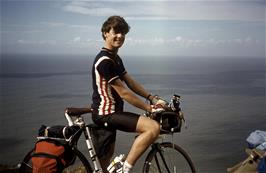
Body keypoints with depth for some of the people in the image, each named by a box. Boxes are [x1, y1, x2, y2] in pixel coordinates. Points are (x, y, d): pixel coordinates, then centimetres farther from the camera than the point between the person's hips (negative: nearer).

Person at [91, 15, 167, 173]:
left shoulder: (116, 58, 14)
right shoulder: (105, 61, -19)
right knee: (153, 127, -21)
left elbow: (131, 83, 11)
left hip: (108, 113, 11)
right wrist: (150, 108, -14)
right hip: (106, 113, -11)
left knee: (105, 157, 20)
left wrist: (153, 99, 1)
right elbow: (124, 93, -20)